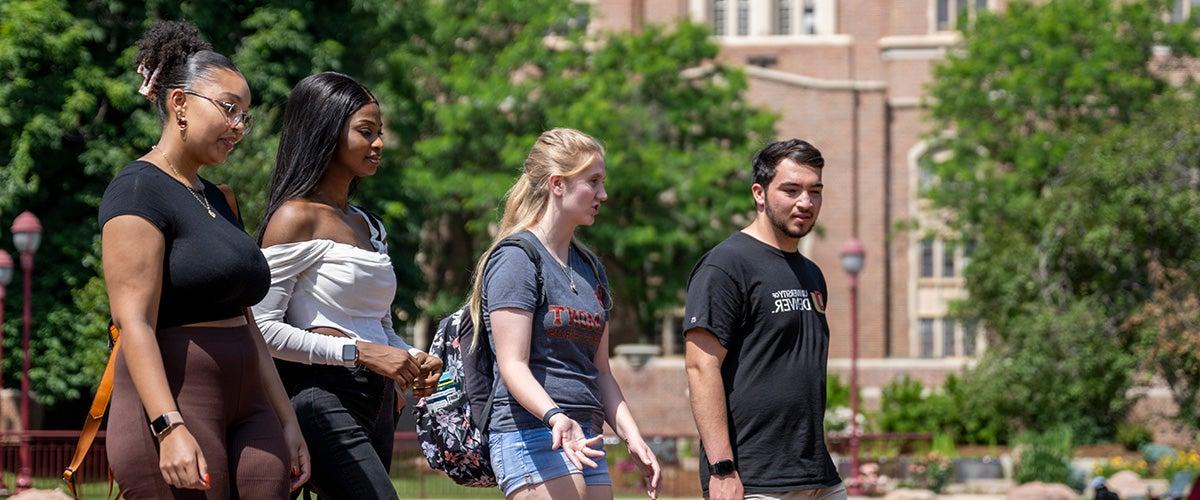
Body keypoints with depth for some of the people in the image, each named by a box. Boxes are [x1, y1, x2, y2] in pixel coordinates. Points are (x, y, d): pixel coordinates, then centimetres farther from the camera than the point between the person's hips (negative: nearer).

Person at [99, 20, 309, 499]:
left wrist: (287, 423, 18)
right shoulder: (139, 190, -7)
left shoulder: (214, 199, 21)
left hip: (246, 411, 9)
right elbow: (135, 324, -17)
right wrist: (170, 428, -26)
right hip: (171, 408, -8)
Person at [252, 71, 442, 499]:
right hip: (322, 398, -9)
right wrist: (358, 352, -17)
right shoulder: (296, 219, -6)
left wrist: (413, 359, 7)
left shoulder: (370, 227, 20)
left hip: (376, 405, 9)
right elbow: (263, 327, -13)